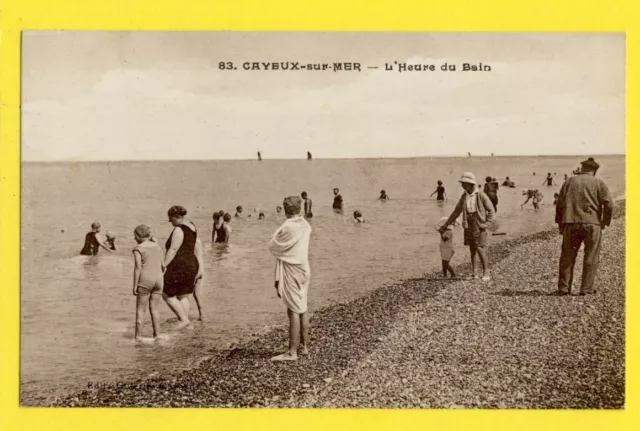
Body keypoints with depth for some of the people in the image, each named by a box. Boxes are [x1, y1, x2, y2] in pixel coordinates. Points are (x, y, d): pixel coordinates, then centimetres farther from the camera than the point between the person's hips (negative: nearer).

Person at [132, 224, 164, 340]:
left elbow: (137, 268, -13)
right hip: (158, 280, 5)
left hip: (145, 280, -4)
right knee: (154, 309, 12)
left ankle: (138, 336, 5)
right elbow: (163, 266, 8)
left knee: (141, 309, 5)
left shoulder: (138, 249, -7)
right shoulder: (157, 247, 9)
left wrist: (135, 285, -10)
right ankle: (156, 334, 10)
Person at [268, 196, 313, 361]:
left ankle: (292, 352, -4)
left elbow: (272, 246, -9)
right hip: (304, 269, 8)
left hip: (291, 272, -8)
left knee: (293, 311, -6)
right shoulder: (305, 225, 4)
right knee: (302, 309, 15)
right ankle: (304, 346, 24)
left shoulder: (288, 227, -18)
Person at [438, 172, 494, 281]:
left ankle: (486, 274, -2)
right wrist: (445, 225, 12)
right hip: (468, 225, 5)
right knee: (472, 249, 7)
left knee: (480, 249, -10)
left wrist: (487, 223, -13)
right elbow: (456, 212, 12)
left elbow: (491, 210, -4)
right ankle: (473, 273, 14)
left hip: (479, 225, -5)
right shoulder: (464, 196, 6)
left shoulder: (481, 195, -10)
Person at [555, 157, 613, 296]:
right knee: (591, 258, 7)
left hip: (570, 224, 2)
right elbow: (609, 204, -7)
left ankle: (563, 288, 11)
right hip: (592, 224, -2)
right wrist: (605, 222, 5)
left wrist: (560, 224, 15)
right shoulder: (599, 183, 4)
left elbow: (559, 204, 9)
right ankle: (587, 289, 7)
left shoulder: (569, 182, 11)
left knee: (567, 257, 9)